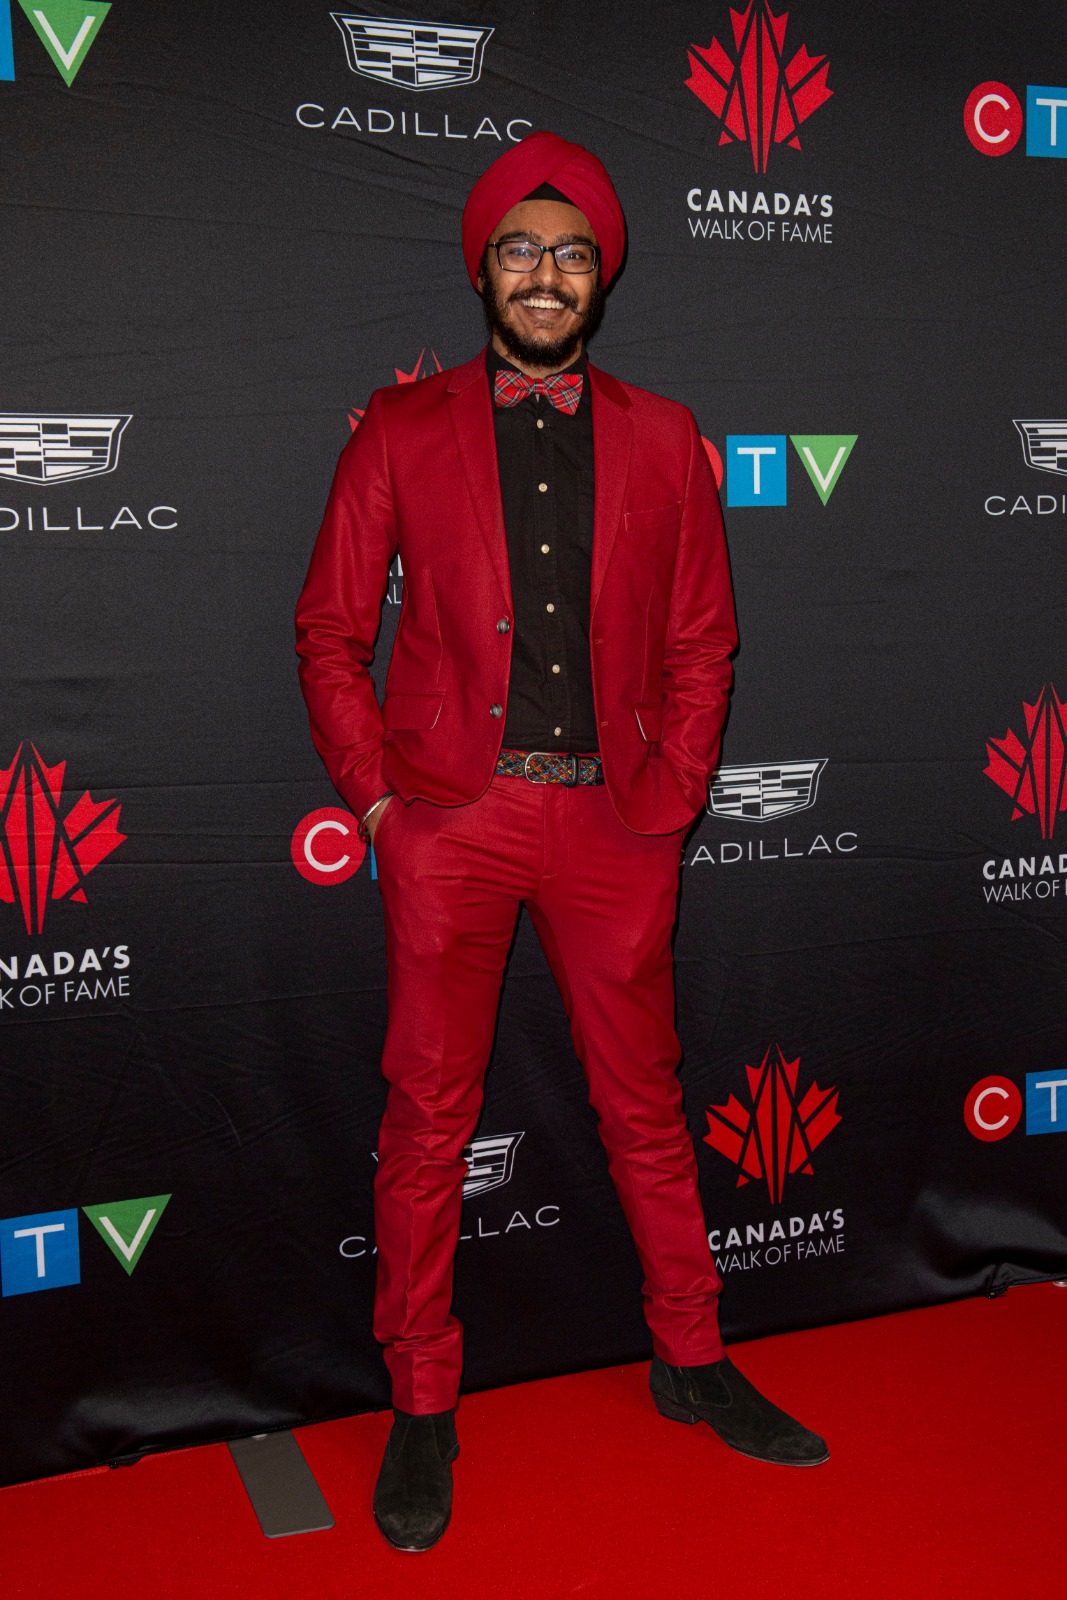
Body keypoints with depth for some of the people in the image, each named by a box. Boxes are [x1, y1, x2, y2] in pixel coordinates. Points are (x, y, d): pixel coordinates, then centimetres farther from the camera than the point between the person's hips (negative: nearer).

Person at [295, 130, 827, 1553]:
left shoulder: (662, 439, 10)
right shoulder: (401, 432, 5)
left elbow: (701, 643, 10)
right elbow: (331, 632, 4)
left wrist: (667, 800, 1)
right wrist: (378, 795, -3)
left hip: (612, 820, 2)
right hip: (448, 819, -1)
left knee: (647, 1105, 12)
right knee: (431, 1116, 5)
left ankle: (691, 1361, 32)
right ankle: (424, 1407, 22)